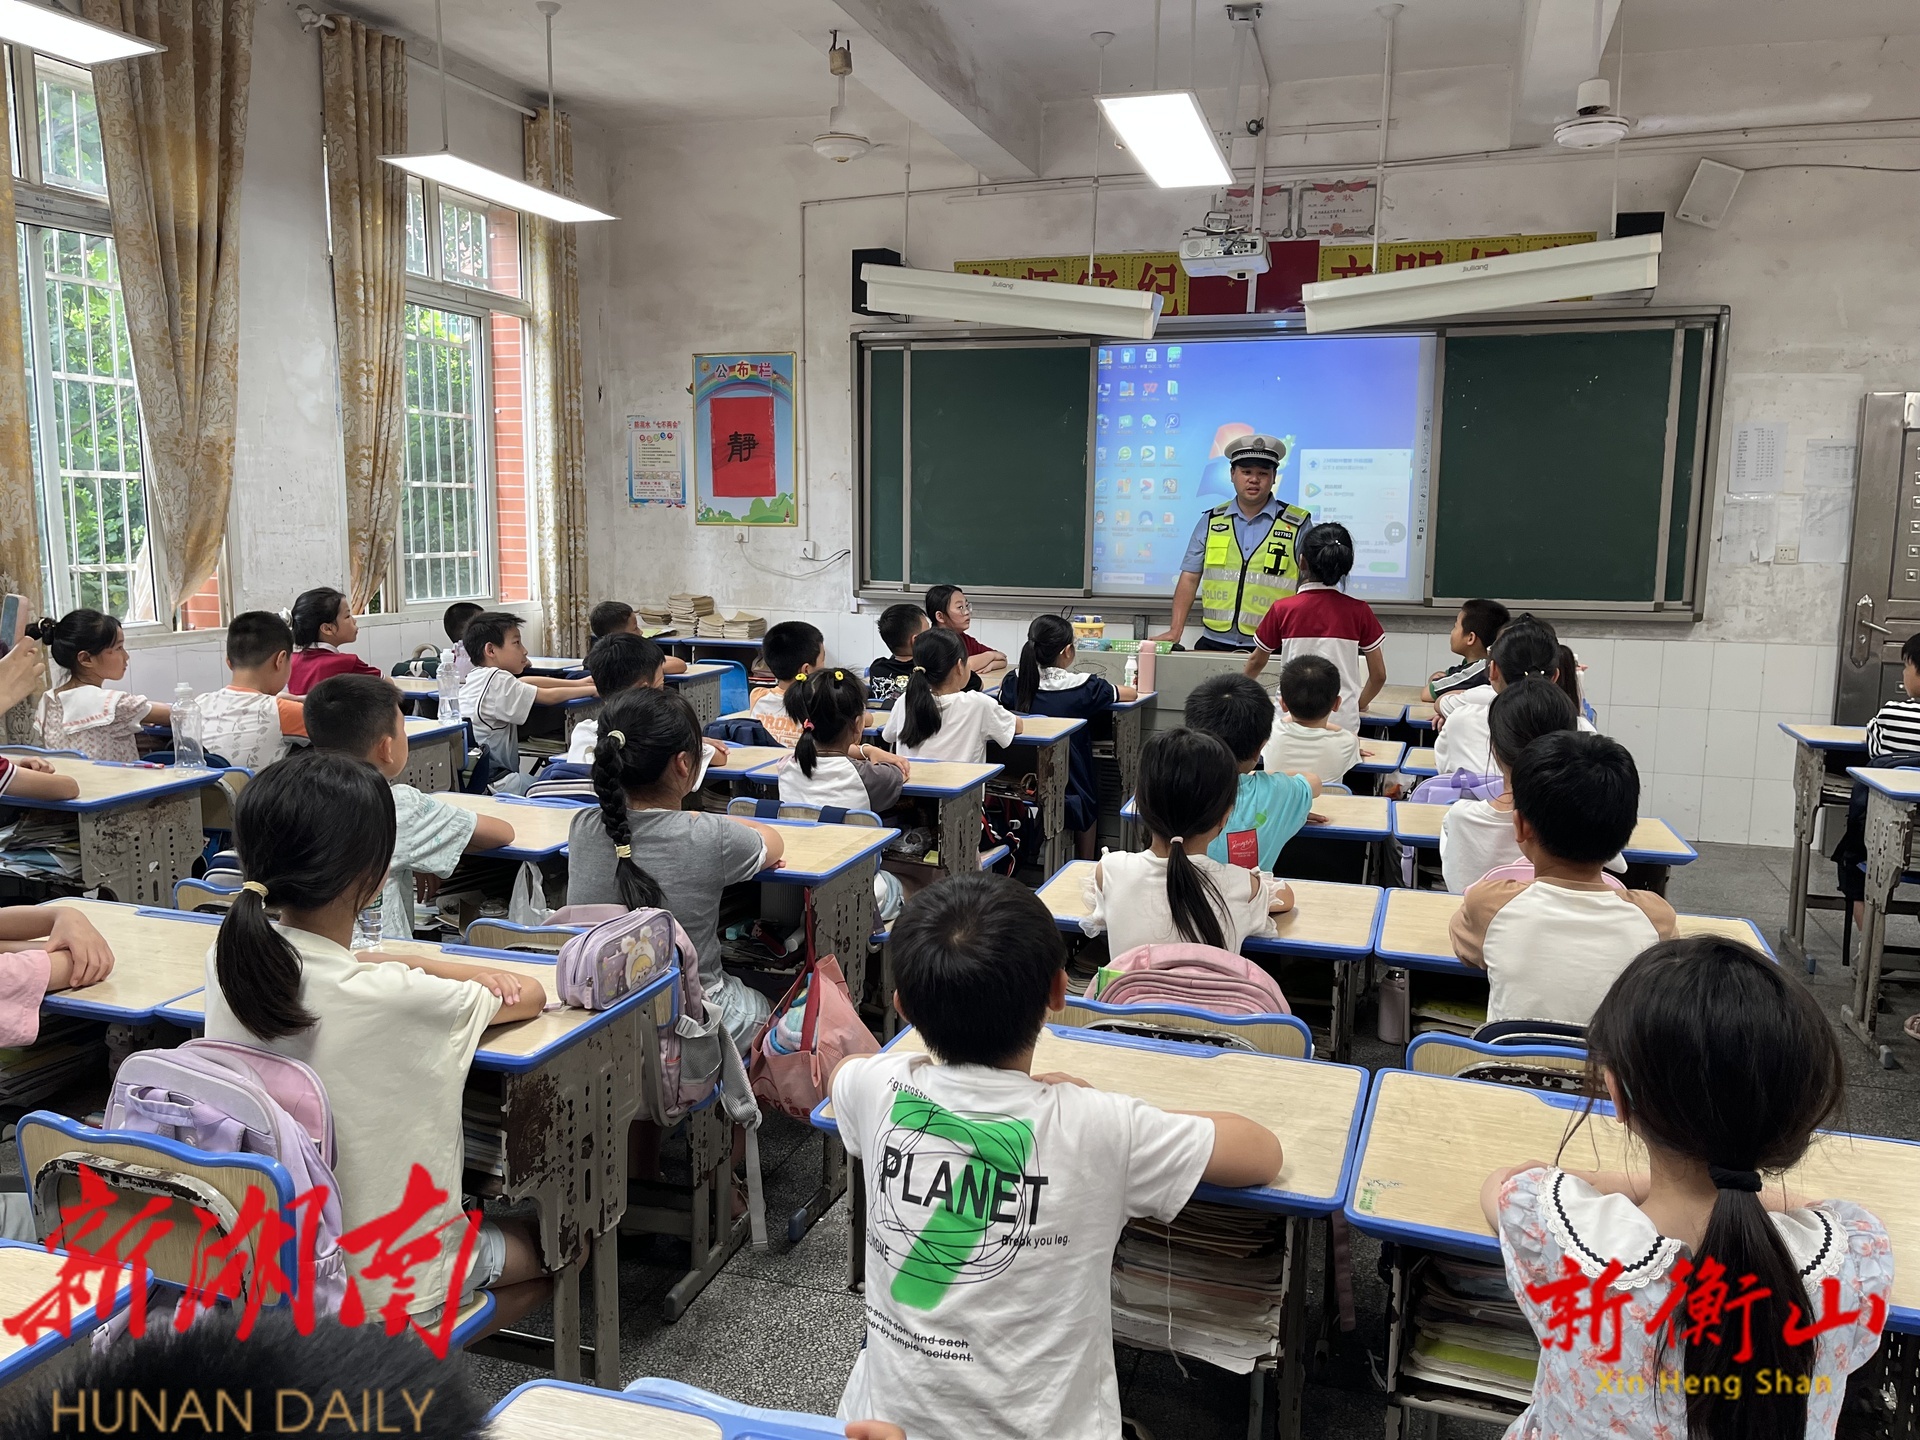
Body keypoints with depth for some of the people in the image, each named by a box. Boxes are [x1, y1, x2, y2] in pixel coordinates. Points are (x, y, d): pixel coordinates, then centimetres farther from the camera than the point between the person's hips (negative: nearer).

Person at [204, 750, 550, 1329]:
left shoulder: (231, 955, -13)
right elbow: (532, 995, -13)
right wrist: (490, 979, 6)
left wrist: (463, 972, -2)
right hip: (384, 1280, -7)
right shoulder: (399, 1000, -30)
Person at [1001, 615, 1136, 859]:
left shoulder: (1015, 683, -8)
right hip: (1067, 795, -4)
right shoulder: (1083, 687, -16)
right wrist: (1103, 689, 16)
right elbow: (1132, 694, -1)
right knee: (1089, 801, 32)